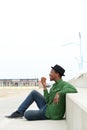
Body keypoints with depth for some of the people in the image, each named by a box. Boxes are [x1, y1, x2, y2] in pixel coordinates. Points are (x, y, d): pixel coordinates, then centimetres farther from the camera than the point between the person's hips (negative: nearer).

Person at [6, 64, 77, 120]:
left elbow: (74, 90, -39)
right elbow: (48, 101, 2)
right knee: (34, 92, 10)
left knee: (26, 114, -7)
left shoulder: (64, 84, -18)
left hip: (50, 114, -9)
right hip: (47, 107, 9)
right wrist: (44, 86, -3)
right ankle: (19, 112, 13)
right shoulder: (55, 85, 9)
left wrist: (59, 93, -39)